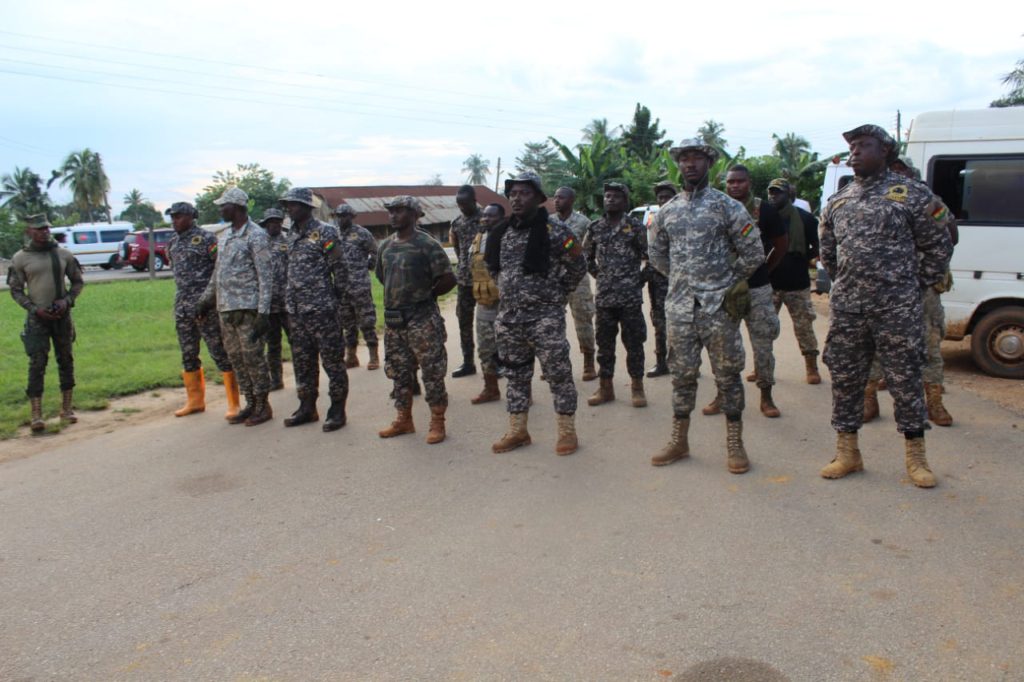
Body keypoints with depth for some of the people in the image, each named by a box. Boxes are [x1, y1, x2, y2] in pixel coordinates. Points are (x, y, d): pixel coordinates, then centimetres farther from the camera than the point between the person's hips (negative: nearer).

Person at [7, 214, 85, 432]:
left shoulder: (64, 255, 4)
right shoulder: (20, 258, -1)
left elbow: (78, 282, 9)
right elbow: (15, 290, 1)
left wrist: (67, 300, -8)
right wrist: (34, 309, -12)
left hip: (62, 316, 3)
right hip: (37, 318, -2)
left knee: (66, 360, 8)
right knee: (37, 364, -6)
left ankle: (67, 409, 18)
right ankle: (36, 415, -5)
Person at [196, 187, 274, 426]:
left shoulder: (256, 235, -9)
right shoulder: (224, 236, 15)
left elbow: (266, 276, -13)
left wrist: (263, 312, -18)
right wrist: (206, 300, 21)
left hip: (247, 308, -8)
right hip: (225, 308, 8)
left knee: (253, 357, -1)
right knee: (236, 358, 10)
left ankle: (263, 406, 10)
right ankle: (250, 404, 20)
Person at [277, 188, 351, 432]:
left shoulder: (325, 233, -8)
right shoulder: (291, 236, 14)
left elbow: (341, 270, -9)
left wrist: (341, 307, -10)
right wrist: (290, 302, 16)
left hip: (322, 310, -8)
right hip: (297, 311, 8)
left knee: (333, 361, 0)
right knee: (302, 362, 13)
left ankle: (337, 410, 9)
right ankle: (307, 407, 25)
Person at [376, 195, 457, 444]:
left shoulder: (427, 244, -10)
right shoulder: (385, 246, 10)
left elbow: (448, 279, -10)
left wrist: (426, 295, 1)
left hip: (422, 318, -7)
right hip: (393, 319, 7)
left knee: (432, 371, -1)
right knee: (398, 371, 14)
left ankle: (437, 423, 9)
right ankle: (404, 419, 26)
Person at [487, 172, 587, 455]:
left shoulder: (555, 231, -9)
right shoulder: (502, 233, 7)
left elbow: (578, 266, -1)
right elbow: (494, 267, 22)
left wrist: (556, 295, 2)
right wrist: (511, 291, 13)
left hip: (545, 317, -6)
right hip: (509, 316, 6)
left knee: (558, 373, 1)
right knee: (515, 375, 14)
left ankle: (567, 431, 14)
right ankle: (517, 431, 26)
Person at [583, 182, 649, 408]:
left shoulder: (635, 226, -2)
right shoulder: (595, 228, 7)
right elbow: (586, 256, 19)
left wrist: (641, 279, 0)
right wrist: (598, 275, 11)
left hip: (630, 296, -3)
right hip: (604, 296, 4)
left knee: (634, 343, 3)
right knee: (604, 344, 9)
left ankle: (637, 387, 15)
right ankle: (606, 387, 19)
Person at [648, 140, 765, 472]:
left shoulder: (728, 207, -2)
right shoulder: (666, 211, 10)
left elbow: (753, 253, 0)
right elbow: (657, 255, 21)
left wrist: (728, 281, 5)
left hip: (719, 307, -3)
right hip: (679, 308, 4)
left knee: (728, 375, 3)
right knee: (682, 374, 10)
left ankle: (735, 444, 14)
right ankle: (679, 441, 21)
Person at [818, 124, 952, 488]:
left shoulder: (911, 194, -1)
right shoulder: (837, 202, 11)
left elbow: (938, 245, 4)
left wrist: (918, 283, 5)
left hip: (897, 308, -4)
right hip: (846, 309, 4)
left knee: (905, 379, 3)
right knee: (844, 379, 7)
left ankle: (916, 457, 16)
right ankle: (847, 453, 19)